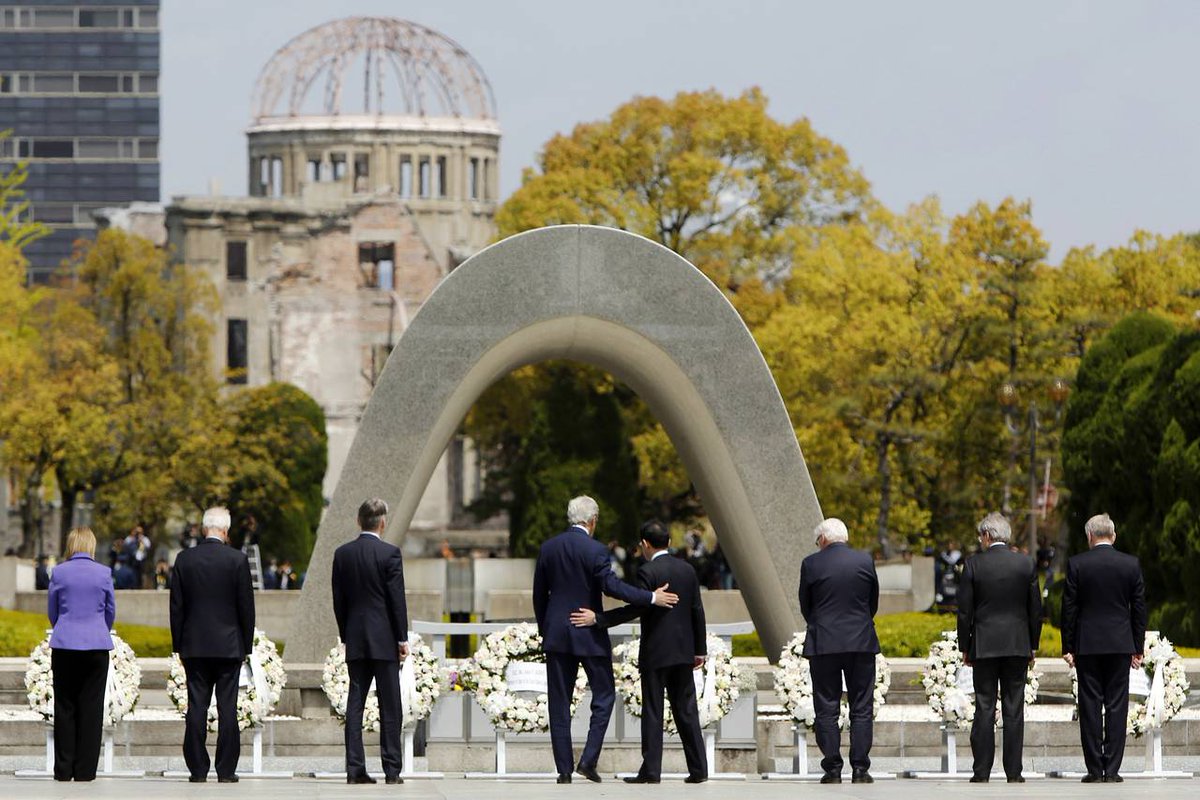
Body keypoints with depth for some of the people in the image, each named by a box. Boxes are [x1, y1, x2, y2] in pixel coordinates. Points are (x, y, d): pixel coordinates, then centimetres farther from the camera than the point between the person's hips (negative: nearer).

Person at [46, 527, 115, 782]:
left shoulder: (59, 572, -2)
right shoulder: (103, 573, -1)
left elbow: (52, 611, 9)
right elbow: (111, 611, 10)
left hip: (64, 646, 0)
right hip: (97, 646, 0)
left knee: (65, 707, 5)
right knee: (91, 708, 3)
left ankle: (64, 770, 4)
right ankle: (85, 770, 1)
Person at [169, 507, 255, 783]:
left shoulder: (184, 559, 0)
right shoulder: (237, 560, -6)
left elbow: (176, 606, 3)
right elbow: (246, 606, -2)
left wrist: (179, 645, 10)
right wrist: (246, 645, 7)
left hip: (194, 646, 2)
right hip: (228, 646, -2)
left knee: (196, 708, 3)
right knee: (227, 708, 1)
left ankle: (198, 769, 2)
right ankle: (226, 770, 1)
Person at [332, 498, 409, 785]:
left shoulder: (342, 554, 4)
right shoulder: (390, 553, -9)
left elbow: (338, 600, 8)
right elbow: (397, 599, -9)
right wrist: (402, 639, -2)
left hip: (355, 640, 4)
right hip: (384, 639, -4)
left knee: (355, 705, 4)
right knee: (389, 707, 1)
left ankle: (355, 769, 0)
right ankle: (392, 769, 0)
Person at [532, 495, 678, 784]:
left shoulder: (548, 548, 4)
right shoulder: (595, 550, -12)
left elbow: (539, 594, 10)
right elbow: (611, 585, -20)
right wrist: (651, 598, -15)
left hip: (557, 633, 4)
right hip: (589, 635, -4)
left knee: (559, 703, 7)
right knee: (604, 696, 9)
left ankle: (564, 769, 4)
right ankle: (588, 759, -3)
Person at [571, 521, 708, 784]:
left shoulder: (648, 572, -12)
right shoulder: (687, 570, 8)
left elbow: (635, 609, -18)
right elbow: (697, 611, 11)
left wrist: (597, 619, -15)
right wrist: (700, 650, 16)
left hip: (655, 653, -6)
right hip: (683, 652, 6)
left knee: (653, 713, -2)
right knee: (686, 710, 7)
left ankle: (651, 770, -3)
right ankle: (698, 769, 4)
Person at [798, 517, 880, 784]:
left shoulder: (811, 564, -4)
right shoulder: (865, 561, 0)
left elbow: (805, 606, 5)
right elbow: (873, 602, 9)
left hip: (823, 643, -1)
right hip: (861, 642, 1)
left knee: (826, 709, 4)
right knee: (862, 709, 5)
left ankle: (833, 769, 1)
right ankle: (860, 769, 1)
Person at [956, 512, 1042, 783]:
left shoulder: (974, 565, -5)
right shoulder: (1026, 564, 1)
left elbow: (965, 610, -2)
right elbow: (1035, 608, 5)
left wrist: (965, 647, 7)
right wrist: (1032, 646, 14)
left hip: (984, 645, -1)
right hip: (1017, 644, 1)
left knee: (985, 709, 0)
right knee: (1014, 710, 3)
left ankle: (982, 771, -1)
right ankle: (1013, 771, 1)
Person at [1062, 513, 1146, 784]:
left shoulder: (1076, 564, -4)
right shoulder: (1131, 564, 1)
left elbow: (1069, 607, -2)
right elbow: (1139, 607, 4)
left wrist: (1067, 647, 3)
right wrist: (1138, 648, 11)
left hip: (1087, 644, -1)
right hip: (1120, 643, 1)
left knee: (1090, 706, 2)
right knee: (1116, 706, 3)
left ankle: (1094, 769, 0)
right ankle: (1112, 769, 0)